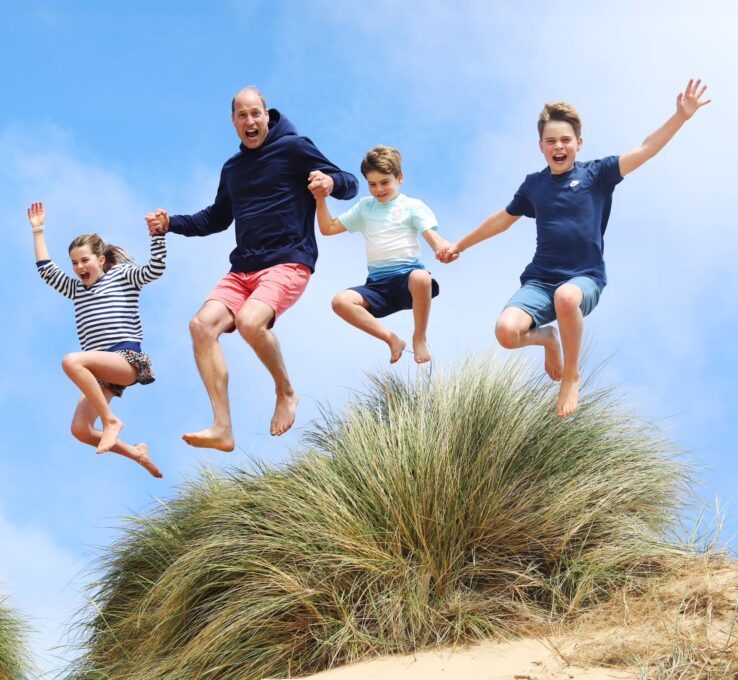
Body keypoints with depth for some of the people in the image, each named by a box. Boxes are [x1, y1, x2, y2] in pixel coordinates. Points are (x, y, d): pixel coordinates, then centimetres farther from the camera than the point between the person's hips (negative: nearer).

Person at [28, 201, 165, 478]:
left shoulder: (122, 275, 9)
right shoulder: (76, 289, 25)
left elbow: (155, 270, -5)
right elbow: (46, 270, 22)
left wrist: (157, 234, -16)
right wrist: (38, 231, 21)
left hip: (127, 360, -7)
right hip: (101, 370, 7)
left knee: (71, 361, -34)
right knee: (80, 430, -9)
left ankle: (110, 420, -23)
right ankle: (137, 454, 10)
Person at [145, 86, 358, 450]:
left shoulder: (293, 148, 1)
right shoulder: (232, 168, 20)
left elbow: (350, 184, -2)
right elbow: (217, 218, 33)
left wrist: (330, 182, -26)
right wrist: (170, 223, 19)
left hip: (288, 262, -6)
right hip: (242, 269, 6)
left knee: (250, 321, -33)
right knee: (203, 324, -19)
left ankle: (286, 393, -6)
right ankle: (222, 429, -21)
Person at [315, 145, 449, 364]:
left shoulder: (412, 206, 9)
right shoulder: (365, 206, 22)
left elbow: (434, 239, -5)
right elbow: (328, 228, 23)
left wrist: (447, 249, -29)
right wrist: (321, 200, 7)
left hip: (407, 275, -4)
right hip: (377, 283, 4)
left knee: (421, 278, -41)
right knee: (341, 301, -25)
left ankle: (420, 338, -16)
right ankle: (392, 339, -15)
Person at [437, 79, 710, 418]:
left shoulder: (596, 174, 2)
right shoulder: (533, 184, 11)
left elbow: (645, 150, -9)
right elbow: (502, 220, 26)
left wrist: (680, 117, -22)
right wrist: (460, 245, 34)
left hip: (585, 278, -3)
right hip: (540, 279, 3)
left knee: (566, 296, -42)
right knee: (506, 332, -27)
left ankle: (572, 376, -14)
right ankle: (547, 338, 14)